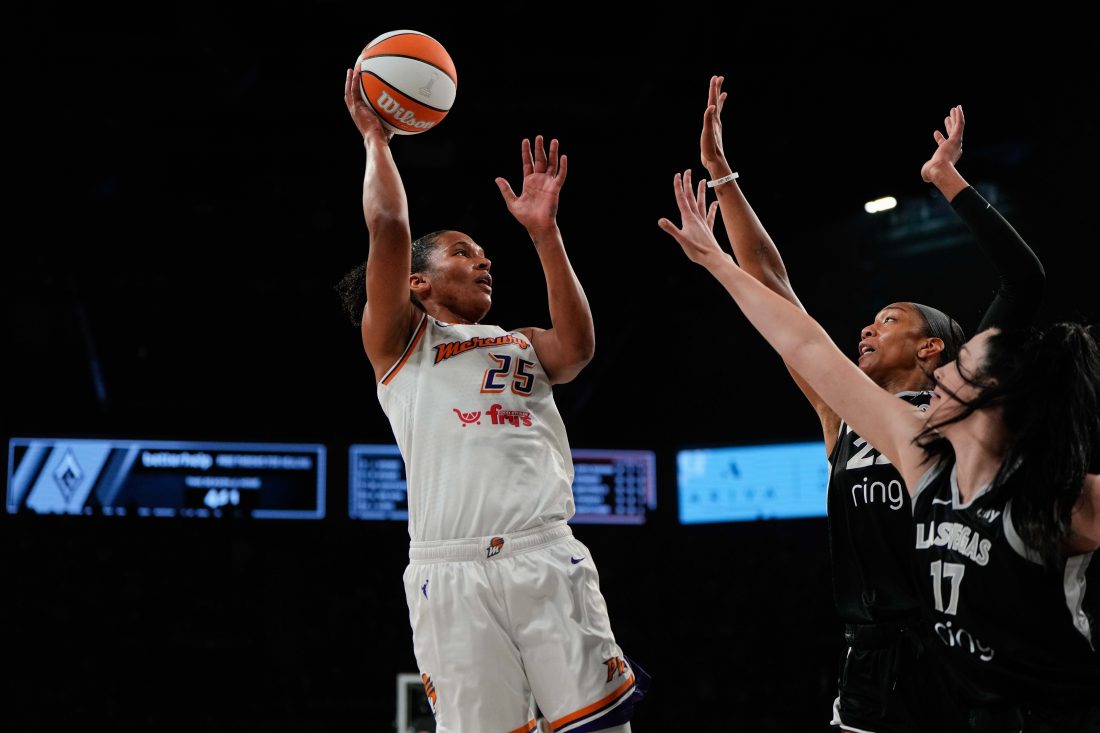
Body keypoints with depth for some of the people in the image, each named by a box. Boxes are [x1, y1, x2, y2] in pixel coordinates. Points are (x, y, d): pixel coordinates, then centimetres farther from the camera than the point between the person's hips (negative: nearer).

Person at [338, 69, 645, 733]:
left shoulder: (522, 345, 27)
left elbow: (577, 346, 4)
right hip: (451, 572, -3)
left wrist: (544, 231, 2)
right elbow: (389, 230, 2)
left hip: (549, 559, 3)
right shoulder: (400, 340, 16)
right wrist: (375, 139, 13)